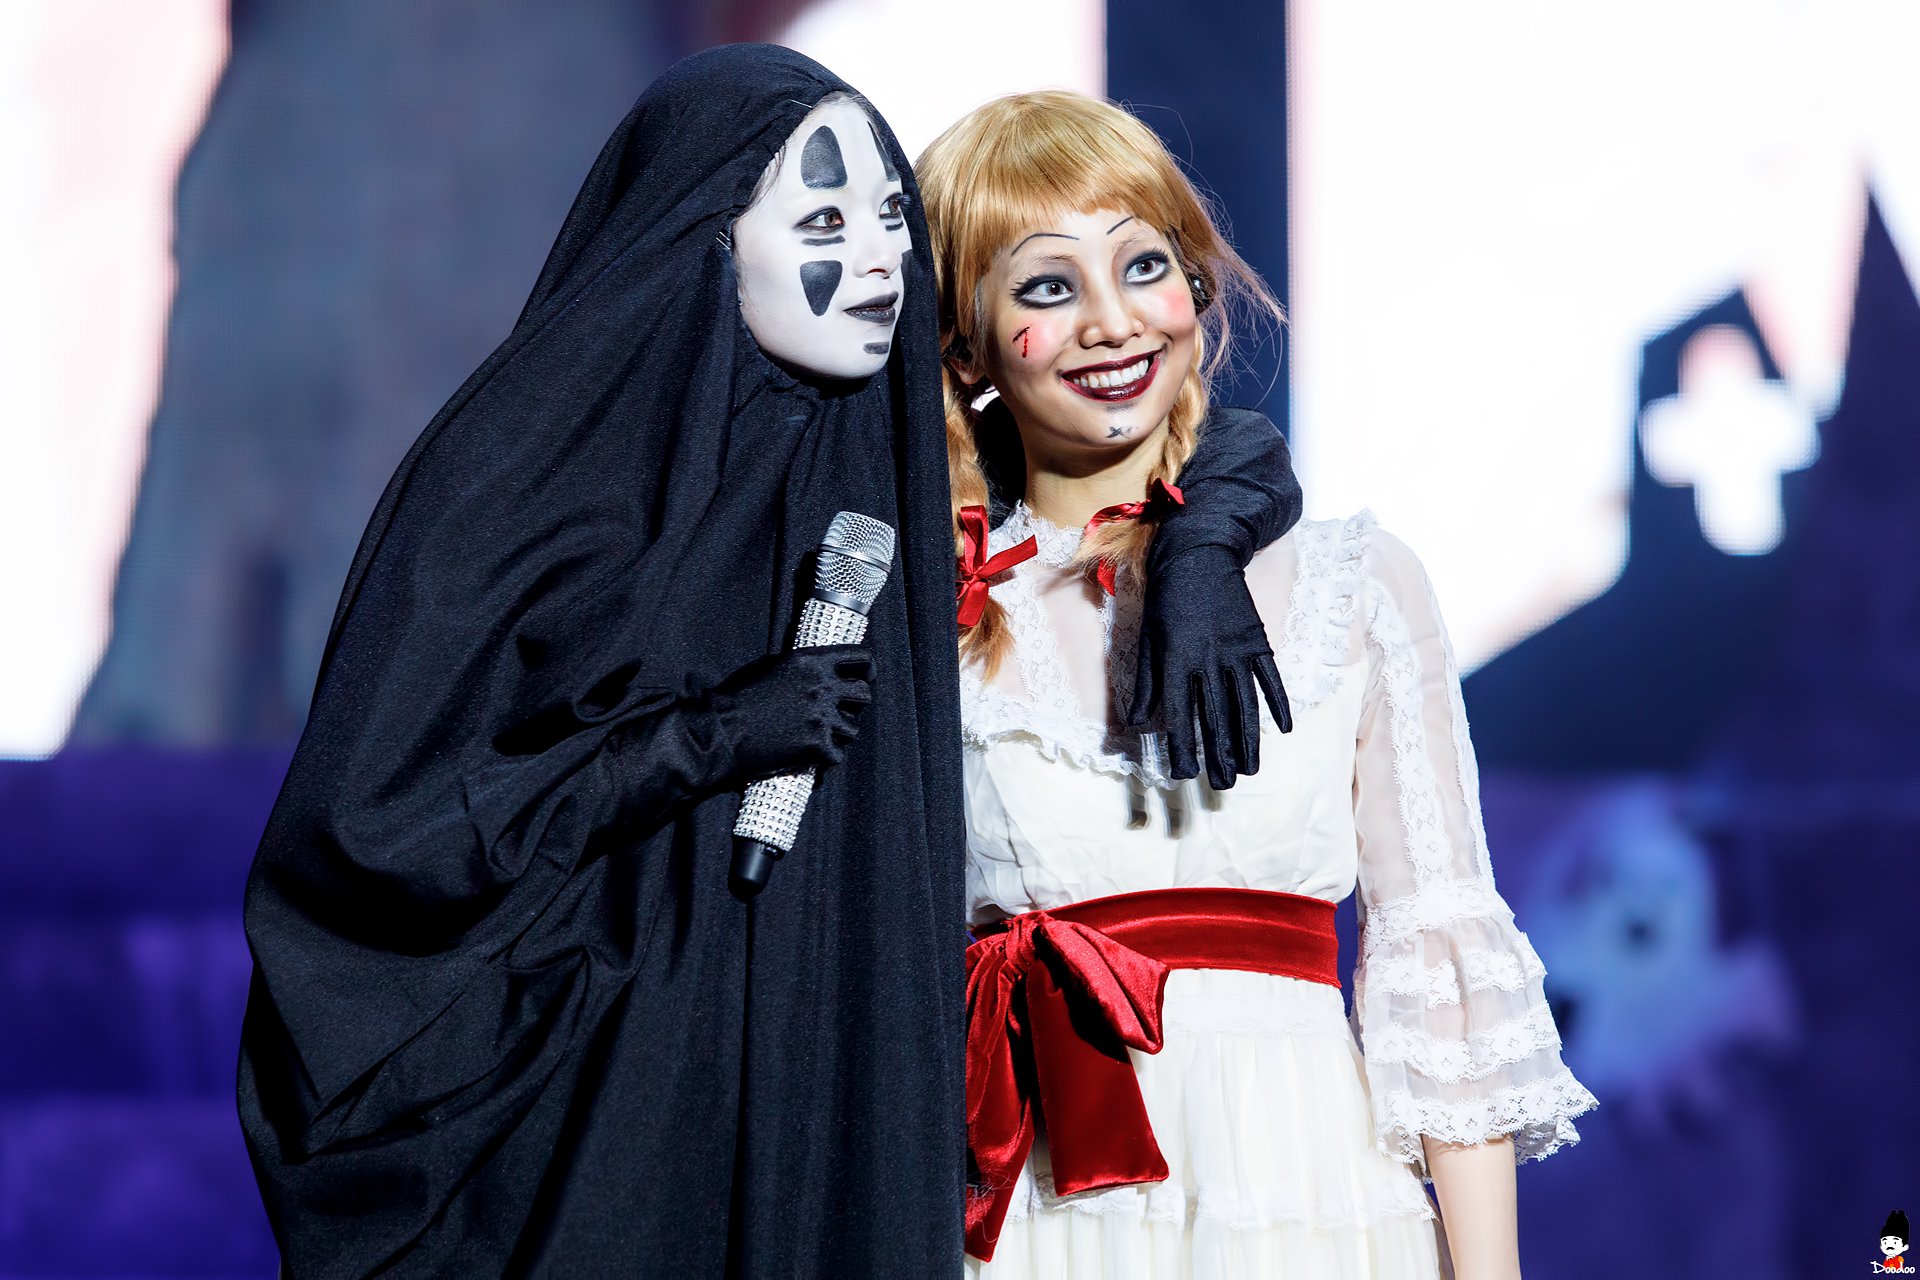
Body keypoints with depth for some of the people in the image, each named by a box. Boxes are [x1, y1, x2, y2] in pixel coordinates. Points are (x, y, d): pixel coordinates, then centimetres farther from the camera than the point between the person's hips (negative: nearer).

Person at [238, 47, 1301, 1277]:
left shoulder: (907, 472, 3)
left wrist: (1198, 543, -7)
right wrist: (709, 736, -20)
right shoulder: (515, 482, -10)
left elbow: (1244, 454, 17)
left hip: (832, 1126, 4)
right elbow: (377, 820, -16)